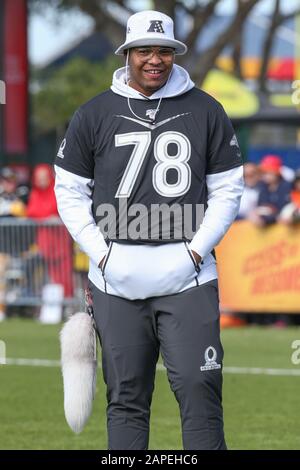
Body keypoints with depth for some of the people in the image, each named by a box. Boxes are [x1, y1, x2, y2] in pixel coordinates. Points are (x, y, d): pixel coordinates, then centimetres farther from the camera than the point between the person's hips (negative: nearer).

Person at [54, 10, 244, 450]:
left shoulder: (205, 111, 6)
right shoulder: (94, 115, 6)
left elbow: (227, 190, 9)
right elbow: (69, 191, 10)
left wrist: (197, 249, -3)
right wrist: (101, 252, -1)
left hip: (187, 276, -1)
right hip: (117, 280, 1)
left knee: (199, 389, -8)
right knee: (126, 397, 4)